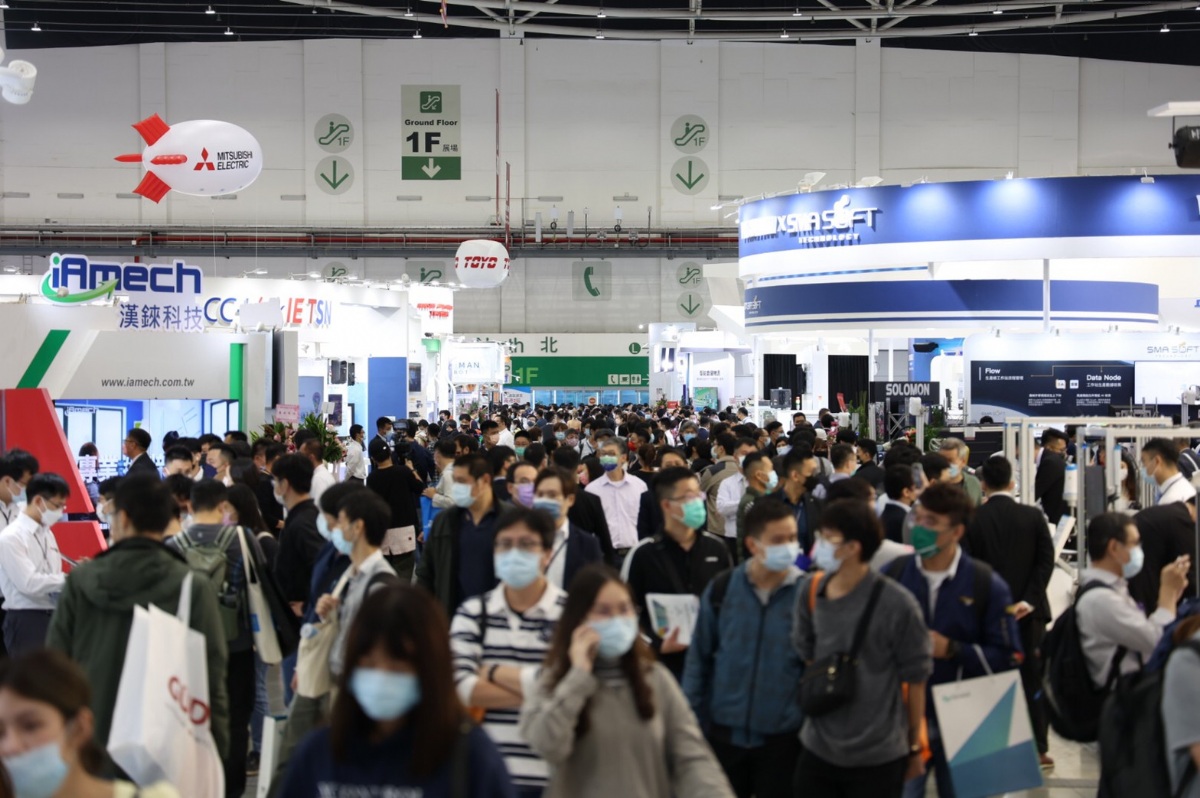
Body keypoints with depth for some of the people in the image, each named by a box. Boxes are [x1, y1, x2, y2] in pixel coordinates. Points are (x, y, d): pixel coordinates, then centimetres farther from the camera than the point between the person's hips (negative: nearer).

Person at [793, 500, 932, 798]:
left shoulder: (896, 604, -16)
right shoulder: (809, 590, -3)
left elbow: (916, 678, -5)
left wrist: (914, 746, 3)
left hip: (879, 759, -4)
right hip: (817, 750, 4)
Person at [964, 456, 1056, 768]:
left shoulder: (972, 519, -5)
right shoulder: (1033, 516, -2)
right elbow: (1046, 560, -7)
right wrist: (1028, 600, -9)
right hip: (1028, 612, 1)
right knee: (1033, 679, 8)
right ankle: (1038, 747, 11)